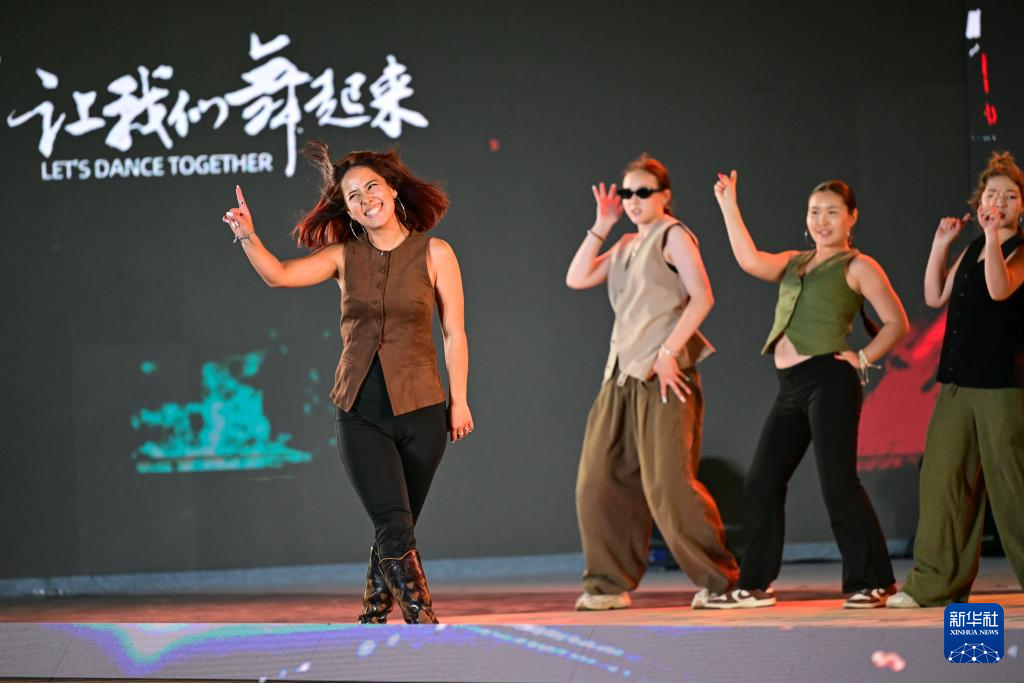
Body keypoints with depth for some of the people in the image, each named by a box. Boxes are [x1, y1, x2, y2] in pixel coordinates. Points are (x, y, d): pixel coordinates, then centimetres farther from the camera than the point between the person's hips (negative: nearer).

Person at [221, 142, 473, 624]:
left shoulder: (434, 254, 0)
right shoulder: (344, 256, 5)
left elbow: (454, 334, 2)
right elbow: (278, 275, -7)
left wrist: (458, 401, -1)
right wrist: (248, 237, -24)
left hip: (420, 411, -1)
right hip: (360, 415, 1)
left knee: (395, 531, 6)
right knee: (394, 525, -14)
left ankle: (374, 619, 25)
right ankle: (424, 626, -12)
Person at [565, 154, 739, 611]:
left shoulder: (673, 236, -2)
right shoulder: (626, 246, 19)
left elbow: (702, 297, -13)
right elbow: (576, 279, 15)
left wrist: (668, 352, -18)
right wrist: (601, 227, 10)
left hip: (663, 375, -8)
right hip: (622, 375, 8)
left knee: (668, 482, -12)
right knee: (600, 479, 4)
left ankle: (718, 579, -4)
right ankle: (610, 582, 11)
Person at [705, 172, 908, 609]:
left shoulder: (858, 267, 3)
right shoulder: (794, 263, 20)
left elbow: (896, 322, 0)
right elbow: (750, 261, 4)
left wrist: (863, 359, -9)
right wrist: (728, 208, 2)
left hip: (829, 380, -7)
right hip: (791, 387, 7)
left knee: (838, 484, -11)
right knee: (760, 485, 6)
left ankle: (874, 582, -4)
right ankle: (755, 586, 13)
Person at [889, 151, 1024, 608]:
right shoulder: (972, 250, 17)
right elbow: (935, 297, 17)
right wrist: (941, 244, 10)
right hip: (959, 379, 7)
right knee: (943, 475, 4)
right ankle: (937, 583, 9)